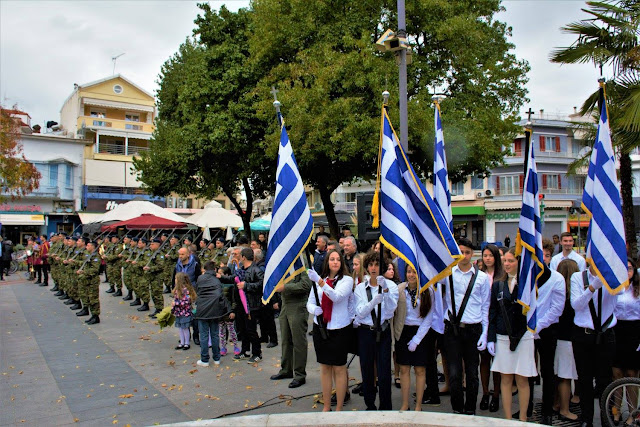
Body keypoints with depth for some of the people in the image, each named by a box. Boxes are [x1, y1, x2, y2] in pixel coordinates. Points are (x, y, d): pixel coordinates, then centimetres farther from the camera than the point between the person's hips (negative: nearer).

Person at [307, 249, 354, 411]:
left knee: (339, 368, 3)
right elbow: (310, 302, 9)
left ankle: (339, 408, 13)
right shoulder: (318, 279, 6)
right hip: (320, 328, 4)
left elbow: (337, 296, -23)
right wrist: (314, 309, -15)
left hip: (340, 329, -4)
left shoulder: (347, 280, -5)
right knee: (324, 367, 11)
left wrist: (319, 281, -32)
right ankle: (326, 407, 22)